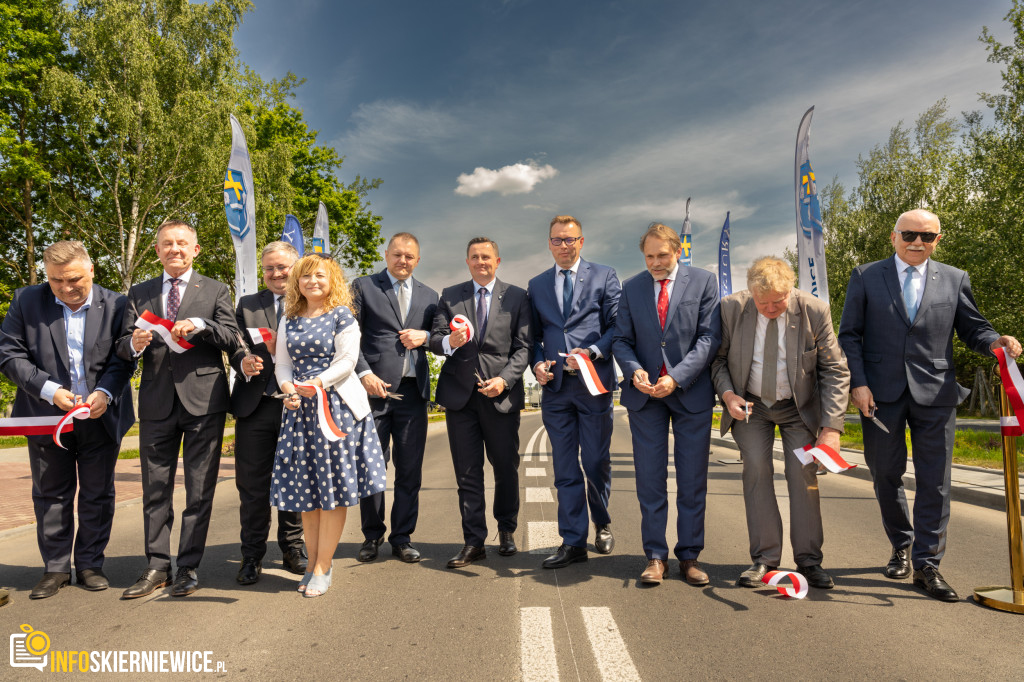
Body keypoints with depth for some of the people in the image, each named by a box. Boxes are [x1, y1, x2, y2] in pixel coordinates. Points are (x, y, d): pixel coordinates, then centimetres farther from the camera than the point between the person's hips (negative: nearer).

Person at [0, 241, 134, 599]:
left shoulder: (116, 305, -4)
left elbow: (123, 360, -4)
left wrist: (105, 392, -21)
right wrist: (49, 390, -16)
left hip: (101, 417, -1)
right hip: (48, 416, 1)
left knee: (98, 495, 8)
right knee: (50, 495, 11)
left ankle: (90, 564, 22)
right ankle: (55, 568, 24)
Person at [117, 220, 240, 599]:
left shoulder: (215, 290, 7)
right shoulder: (139, 293, 14)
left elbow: (233, 339, -4)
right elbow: (122, 347, 8)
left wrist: (200, 325, -20)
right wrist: (134, 344, -15)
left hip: (203, 401, -2)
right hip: (157, 404, 3)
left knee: (199, 490, 3)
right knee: (155, 490, 9)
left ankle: (189, 567, 14)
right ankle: (157, 567, 20)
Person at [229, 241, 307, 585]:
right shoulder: (247, 304, 13)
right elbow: (235, 348, 7)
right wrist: (243, 361, -14)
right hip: (255, 406, 1)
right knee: (253, 485, 6)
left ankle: (293, 549, 27)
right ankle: (252, 556, 20)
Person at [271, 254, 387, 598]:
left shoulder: (341, 315, 0)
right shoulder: (290, 321, 15)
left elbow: (347, 360, -9)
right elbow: (282, 363, 12)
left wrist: (318, 383, -23)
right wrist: (288, 389, -8)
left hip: (337, 405, -5)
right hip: (300, 407, 5)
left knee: (334, 487, -2)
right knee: (305, 487, 7)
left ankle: (322, 568, 7)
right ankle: (312, 563, 20)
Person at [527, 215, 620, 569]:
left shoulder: (604, 276, 7)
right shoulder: (536, 285, 16)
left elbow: (617, 325, 0)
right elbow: (534, 335, 16)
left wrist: (592, 352, -16)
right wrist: (538, 363, -3)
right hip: (555, 386, 3)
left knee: (596, 462, 5)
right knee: (565, 469, 6)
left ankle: (602, 524, 32)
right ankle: (573, 542, 15)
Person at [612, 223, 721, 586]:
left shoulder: (703, 281, 2)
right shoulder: (631, 288, 8)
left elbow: (709, 337, -5)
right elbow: (621, 339, 8)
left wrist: (677, 377, -16)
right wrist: (634, 370, -13)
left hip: (691, 392, -1)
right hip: (644, 393, 1)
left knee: (692, 480, 6)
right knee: (649, 479, 3)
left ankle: (689, 556, 18)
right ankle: (655, 556, 14)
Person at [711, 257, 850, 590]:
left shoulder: (814, 311, -18)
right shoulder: (731, 307, -17)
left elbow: (835, 371, -12)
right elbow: (717, 358, -2)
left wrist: (831, 427, -19)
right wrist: (727, 394, -20)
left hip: (799, 406, 0)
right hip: (750, 404, 1)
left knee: (803, 473, -7)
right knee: (756, 469, -10)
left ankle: (809, 560, 7)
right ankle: (764, 558, 0)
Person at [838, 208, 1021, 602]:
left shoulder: (954, 279, 10)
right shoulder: (865, 277, 5)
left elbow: (972, 329, 10)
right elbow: (849, 334, 2)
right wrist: (858, 382, -8)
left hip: (935, 393, 1)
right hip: (881, 393, 0)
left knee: (934, 481, 1)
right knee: (886, 477, 10)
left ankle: (927, 565, 13)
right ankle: (901, 548, 31)